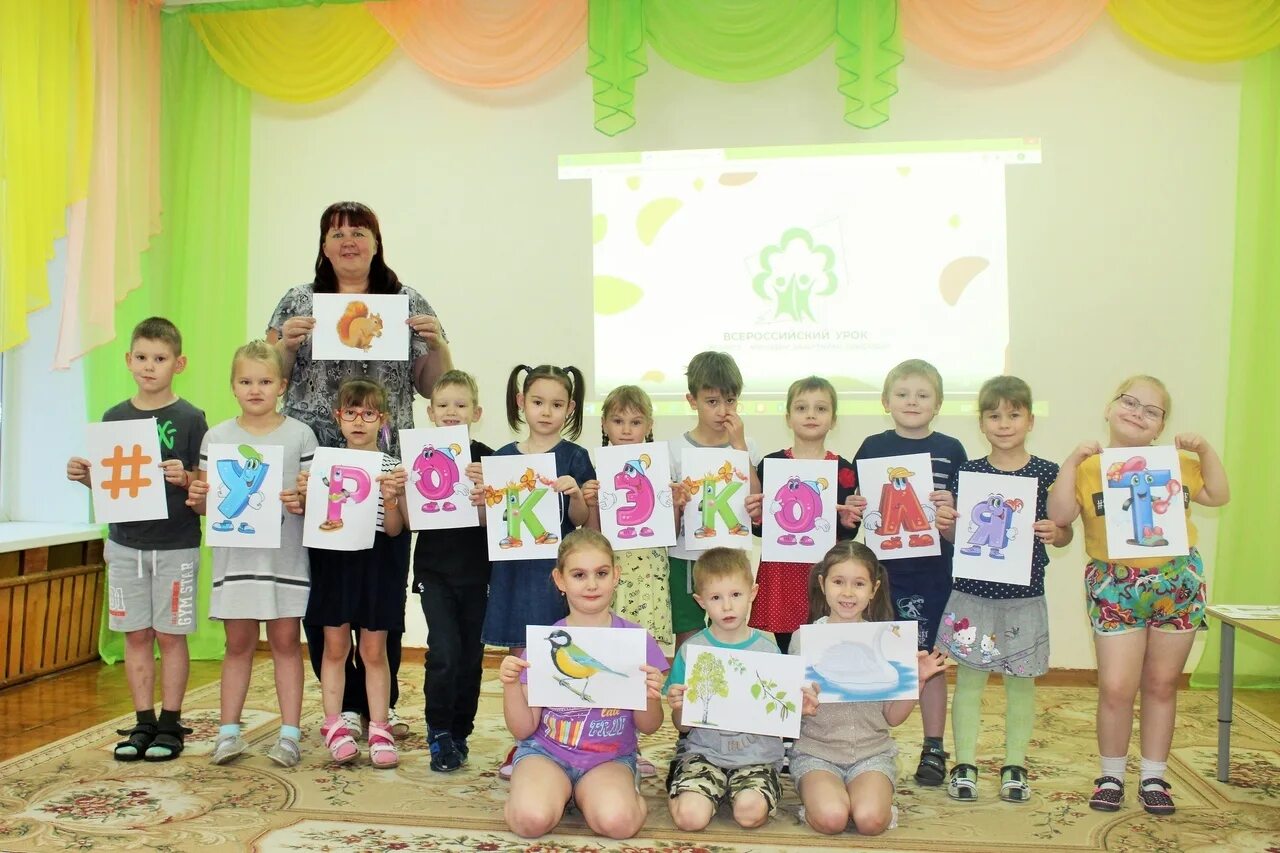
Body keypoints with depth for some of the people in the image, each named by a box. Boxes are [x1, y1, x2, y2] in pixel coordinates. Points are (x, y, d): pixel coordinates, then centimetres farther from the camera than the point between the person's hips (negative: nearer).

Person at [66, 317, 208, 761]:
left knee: (170, 635, 4)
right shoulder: (114, 418, 7)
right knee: (136, 634, 10)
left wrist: (186, 478, -26)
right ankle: (143, 722, 21)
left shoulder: (190, 419, -5)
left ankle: (170, 724, 15)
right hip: (125, 544, 4)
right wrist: (83, 475, -7)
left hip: (176, 545, -4)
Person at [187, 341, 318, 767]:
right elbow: (205, 504, 8)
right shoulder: (217, 437, 5)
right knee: (238, 643, 10)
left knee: (285, 641, 6)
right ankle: (229, 731, 18)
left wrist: (302, 499, -21)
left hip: (285, 554, -1)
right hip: (235, 553, 2)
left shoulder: (300, 435, 0)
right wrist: (197, 498, -13)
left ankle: (289, 733, 12)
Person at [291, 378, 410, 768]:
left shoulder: (392, 467, -3)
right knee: (335, 646, 9)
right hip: (333, 559, 2)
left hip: (377, 563, -1)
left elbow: (394, 529, -6)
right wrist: (305, 496, -11)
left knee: (374, 650, 6)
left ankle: (379, 729, 15)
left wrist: (391, 499, -23)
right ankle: (334, 725, 21)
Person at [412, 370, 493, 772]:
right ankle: (439, 733, 9)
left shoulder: (487, 459, -2)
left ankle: (460, 732, 25)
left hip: (476, 571, 0)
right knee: (444, 652, -8)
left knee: (471, 655, 9)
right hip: (434, 571, 0)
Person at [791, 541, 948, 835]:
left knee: (870, 820, -26)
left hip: (872, 751, 1)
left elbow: (893, 717, 5)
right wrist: (800, 706, -22)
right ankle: (815, 795, 4)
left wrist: (916, 680, -10)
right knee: (831, 819, -27)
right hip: (816, 749, -1)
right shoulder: (805, 637, -3)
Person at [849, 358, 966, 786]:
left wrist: (952, 507, -16)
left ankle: (933, 749, 21)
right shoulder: (873, 447, 4)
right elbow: (855, 508, 7)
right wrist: (852, 510, -14)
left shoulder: (951, 450, 3)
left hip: (933, 570, 0)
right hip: (882, 567, 0)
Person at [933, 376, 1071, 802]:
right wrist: (944, 523, -12)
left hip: (1024, 595, 0)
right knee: (969, 678, 4)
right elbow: (955, 535, 8)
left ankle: (1014, 766, 23)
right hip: (972, 591, 0)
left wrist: (1055, 533, -16)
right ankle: (964, 764, 15)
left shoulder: (1047, 473, 0)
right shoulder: (967, 472, 2)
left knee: (1021, 682, 9)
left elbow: (1064, 534, 6)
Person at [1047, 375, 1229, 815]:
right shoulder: (1090, 467, -2)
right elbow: (1060, 515, -14)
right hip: (1115, 587, -3)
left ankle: (1154, 778, 23)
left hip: (1178, 581, 3)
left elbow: (1218, 495, 10)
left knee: (1162, 684, 11)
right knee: (1116, 687, -7)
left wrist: (1204, 449, 1)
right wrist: (1072, 460, -16)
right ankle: (1111, 776, 13)